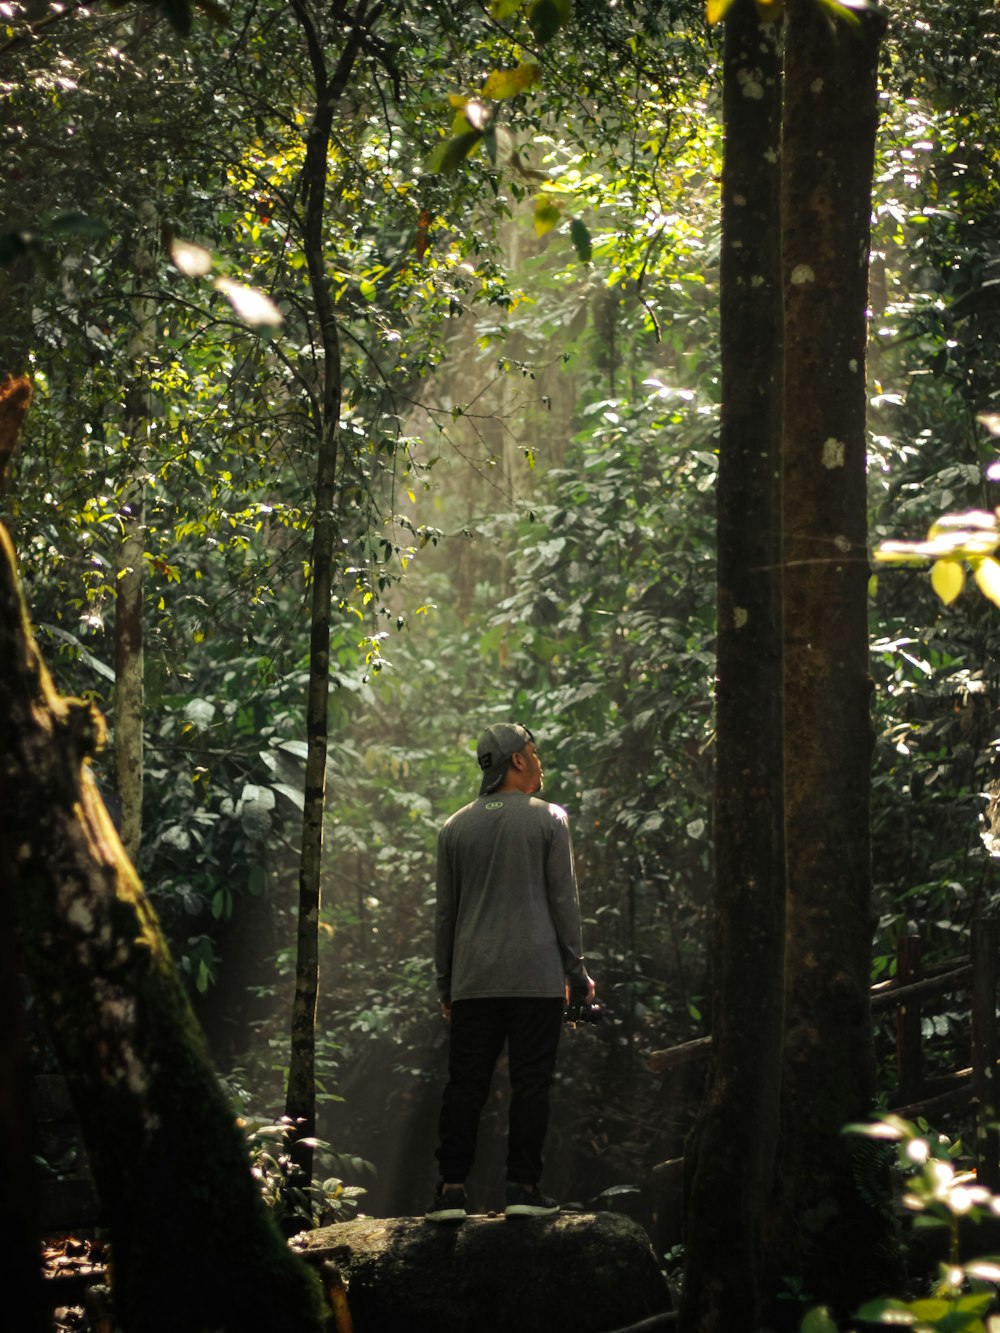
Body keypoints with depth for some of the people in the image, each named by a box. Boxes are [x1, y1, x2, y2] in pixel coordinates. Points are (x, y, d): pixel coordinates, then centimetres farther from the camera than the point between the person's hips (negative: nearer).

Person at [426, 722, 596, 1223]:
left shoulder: (456, 828, 10)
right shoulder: (547, 819, 0)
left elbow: (446, 912, 11)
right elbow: (563, 900, -1)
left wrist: (444, 983, 16)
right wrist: (577, 973, 4)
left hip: (474, 979, 3)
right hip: (536, 975, -3)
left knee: (465, 1083, 4)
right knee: (531, 1082, 1)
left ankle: (451, 1187, -2)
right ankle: (523, 1186, -1)